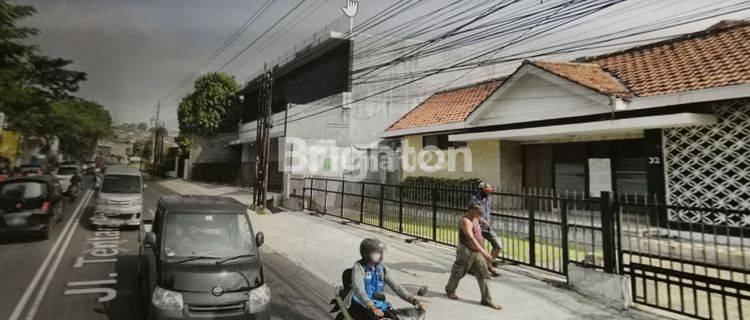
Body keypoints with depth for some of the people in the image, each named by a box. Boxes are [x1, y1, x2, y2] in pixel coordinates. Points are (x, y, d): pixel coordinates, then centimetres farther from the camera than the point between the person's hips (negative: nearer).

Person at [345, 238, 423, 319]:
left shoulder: (381, 268, 4)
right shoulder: (358, 267, -12)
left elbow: (395, 285, 1)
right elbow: (359, 290, -26)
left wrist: (413, 299, -12)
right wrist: (372, 307, -42)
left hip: (377, 303, 5)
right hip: (360, 304, -5)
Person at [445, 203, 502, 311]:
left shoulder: (475, 219, 8)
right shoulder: (466, 221, -22)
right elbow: (471, 238, -33)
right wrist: (484, 252, -38)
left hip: (477, 252, 8)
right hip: (466, 251, -8)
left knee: (483, 274, 0)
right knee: (458, 273, 10)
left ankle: (486, 299, 4)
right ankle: (450, 290, 33)